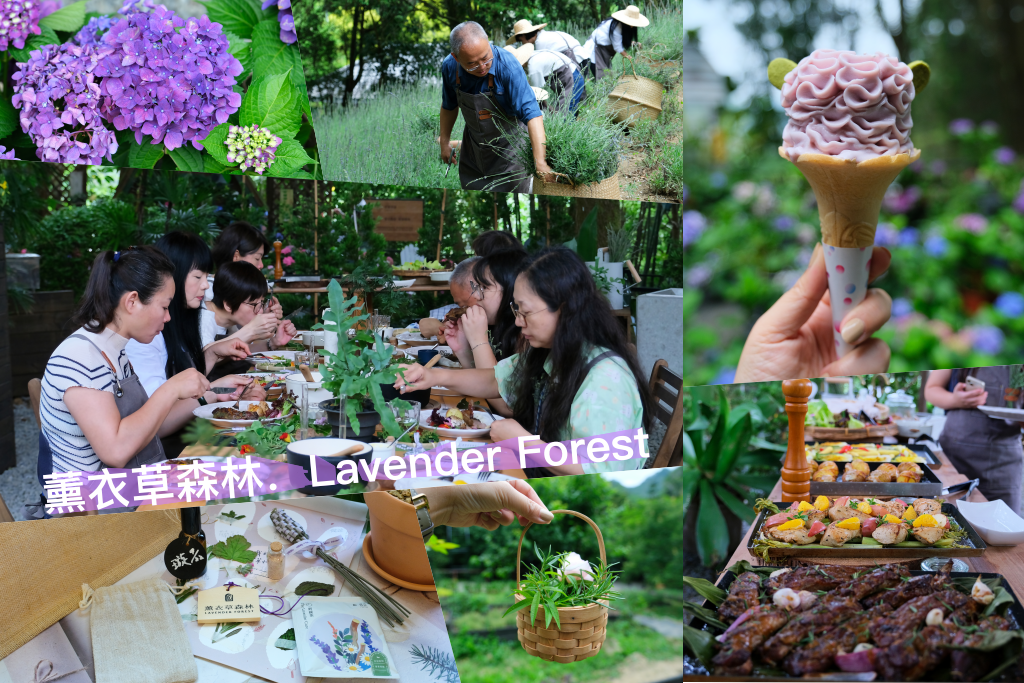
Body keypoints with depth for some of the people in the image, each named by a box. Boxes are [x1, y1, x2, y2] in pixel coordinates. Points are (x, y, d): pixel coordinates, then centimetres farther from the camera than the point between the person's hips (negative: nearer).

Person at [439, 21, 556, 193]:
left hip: (508, 144, -4)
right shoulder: (450, 67, -15)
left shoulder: (507, 66, -31)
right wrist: (444, 142, 13)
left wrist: (540, 161, -44)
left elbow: (531, 113, -36)